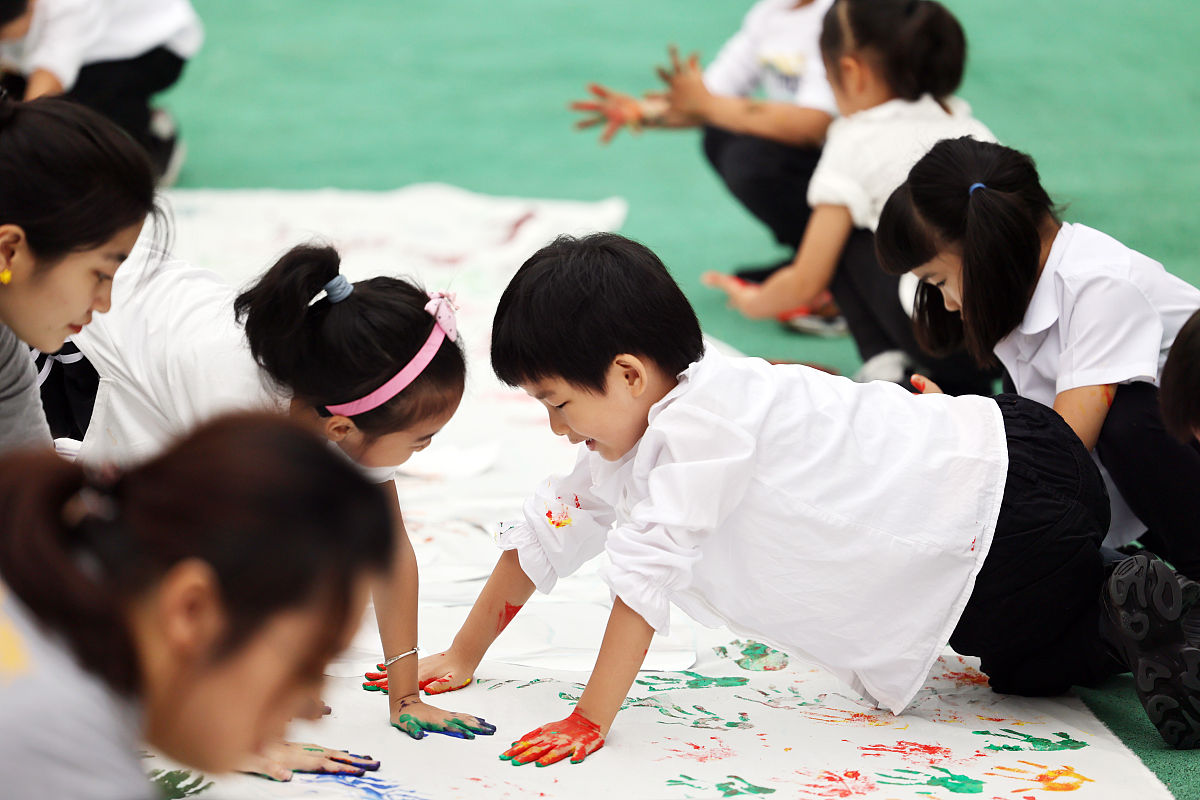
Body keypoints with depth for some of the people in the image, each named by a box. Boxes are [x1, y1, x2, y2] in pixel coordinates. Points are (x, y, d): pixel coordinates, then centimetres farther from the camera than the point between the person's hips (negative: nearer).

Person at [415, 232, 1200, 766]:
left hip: (1012, 494, -10)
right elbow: (547, 530, 12)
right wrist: (461, 659, 14)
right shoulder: (631, 437, 3)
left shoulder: (703, 416, -27)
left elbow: (648, 571, -31)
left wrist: (589, 723, -32)